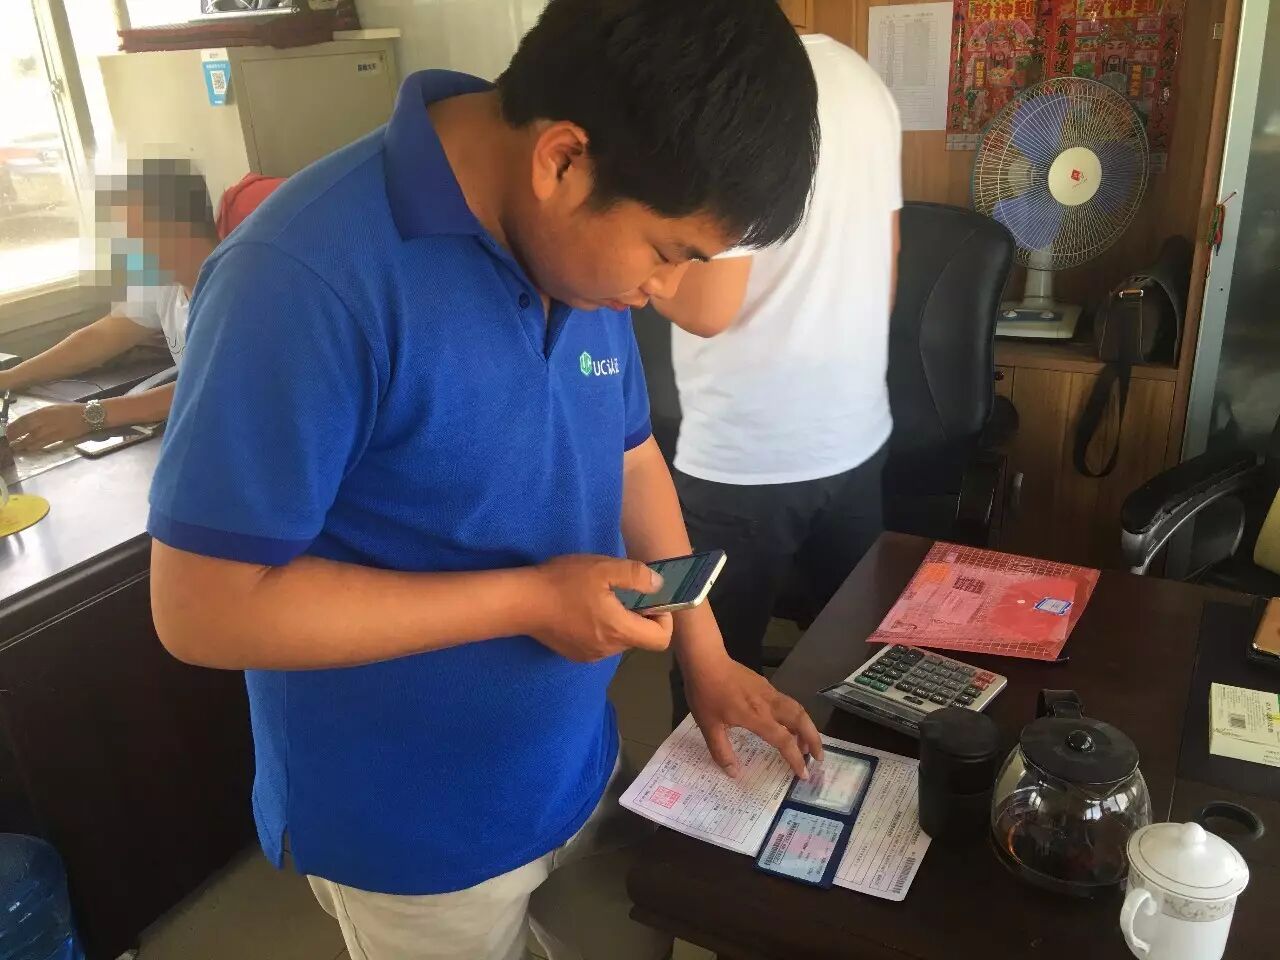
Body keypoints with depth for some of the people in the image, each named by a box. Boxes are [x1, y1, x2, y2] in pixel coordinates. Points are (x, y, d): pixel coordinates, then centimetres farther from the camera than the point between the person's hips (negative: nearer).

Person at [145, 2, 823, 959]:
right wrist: (529, 599, -25)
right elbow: (203, 608, -25)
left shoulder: (575, 240, -6)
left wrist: (705, 653, 2)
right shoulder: (309, 279, -29)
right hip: (413, 831, -5)